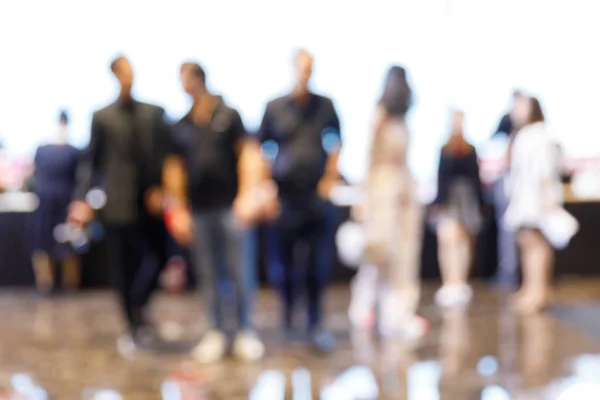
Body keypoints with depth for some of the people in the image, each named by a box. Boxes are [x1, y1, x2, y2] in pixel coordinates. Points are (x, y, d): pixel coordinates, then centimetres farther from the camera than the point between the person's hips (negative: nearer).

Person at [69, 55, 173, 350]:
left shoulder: (154, 114, 8)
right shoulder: (102, 117, 5)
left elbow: (167, 155, 6)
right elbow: (91, 160, 3)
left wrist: (161, 189, -6)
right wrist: (81, 199, -6)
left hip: (151, 201, 1)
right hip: (119, 203, -1)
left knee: (157, 257, -7)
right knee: (124, 267, 4)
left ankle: (138, 306, 16)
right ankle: (134, 325, 17)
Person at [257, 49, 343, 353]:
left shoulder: (325, 106, 4)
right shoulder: (275, 108, 1)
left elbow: (336, 142, 16)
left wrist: (331, 176, 6)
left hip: (315, 194, 1)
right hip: (283, 194, 0)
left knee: (317, 264, 0)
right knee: (284, 258, 5)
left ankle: (316, 321, 10)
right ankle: (288, 310, 26)